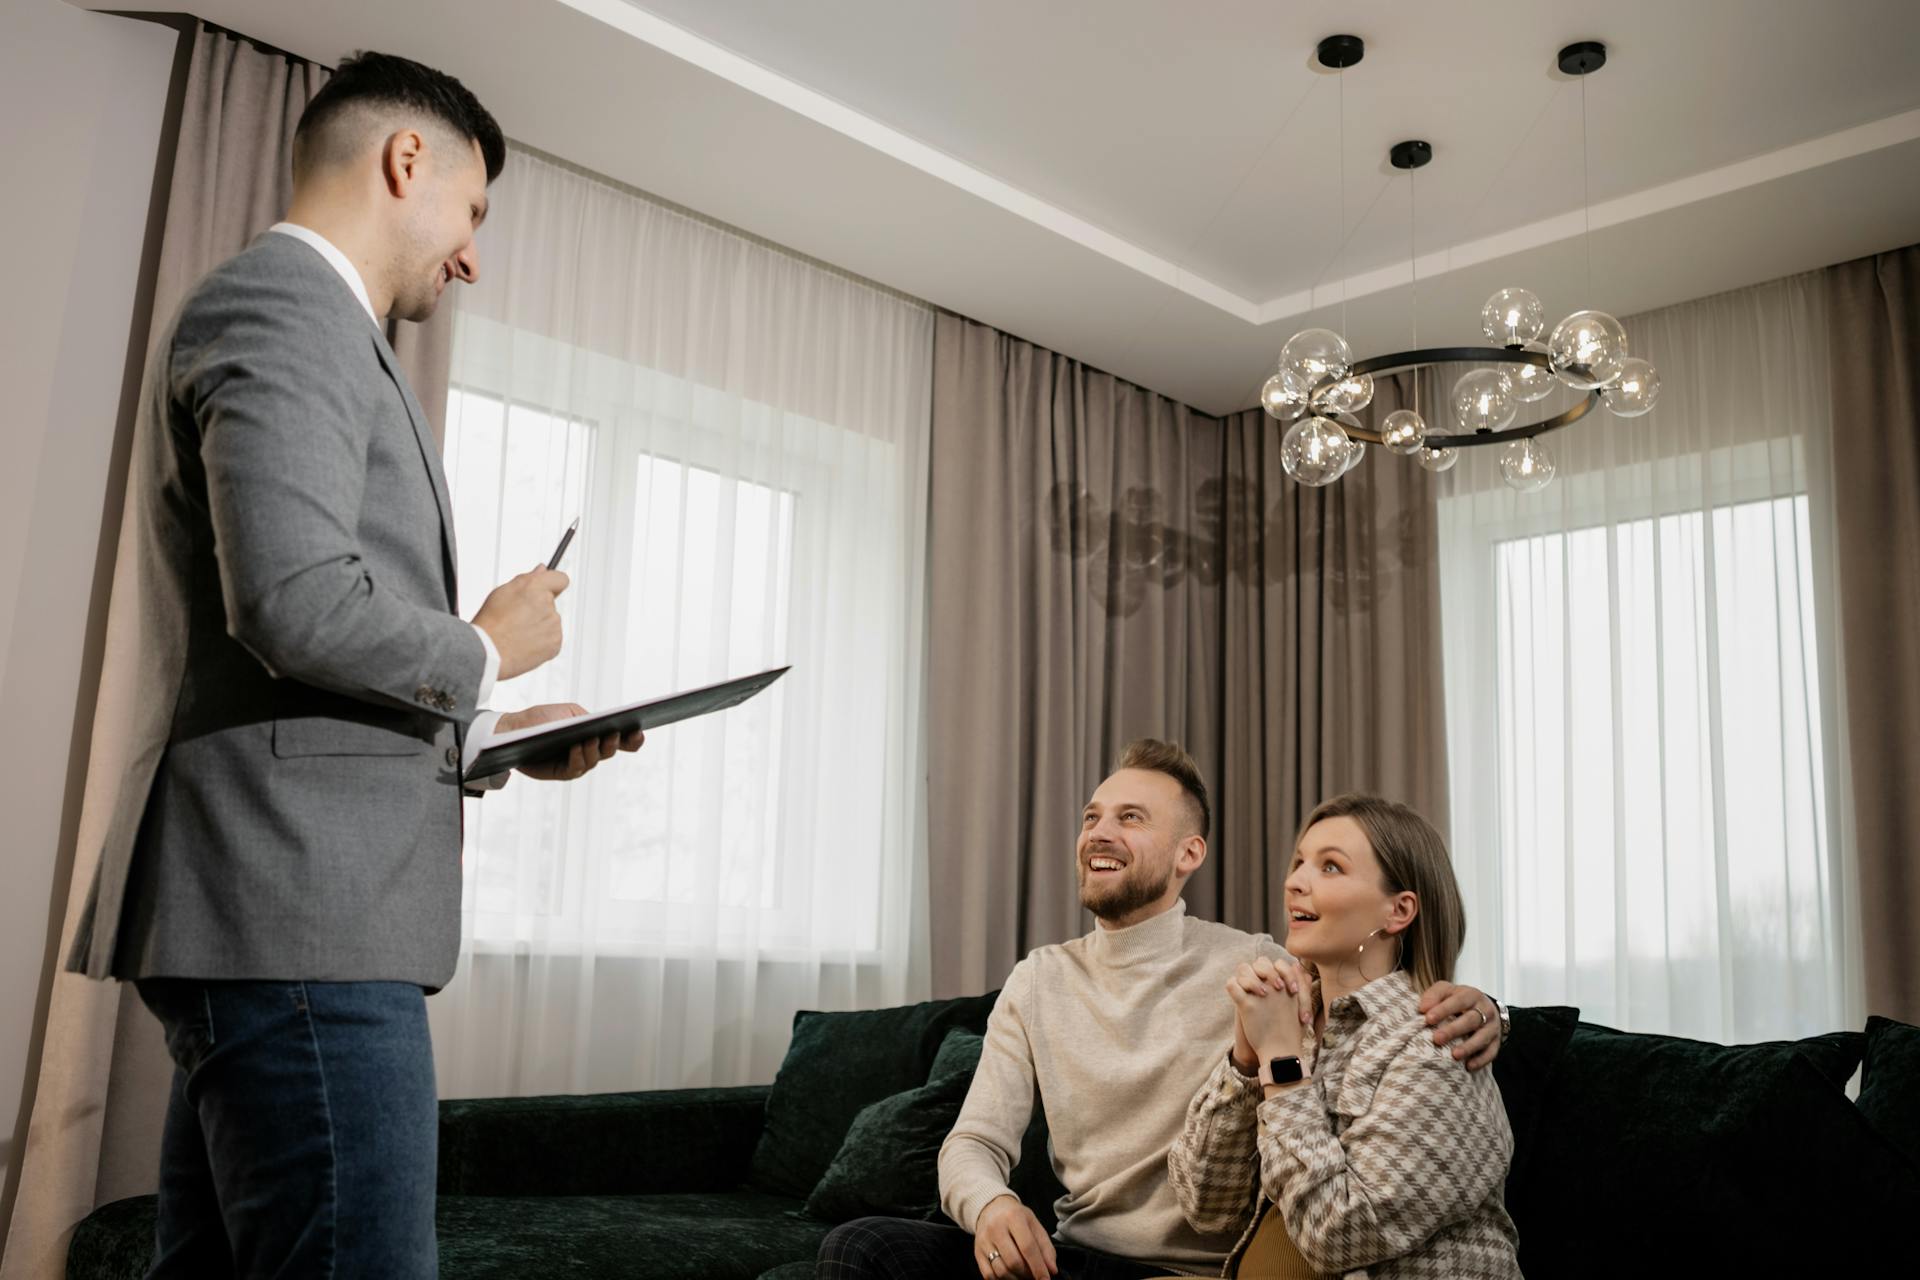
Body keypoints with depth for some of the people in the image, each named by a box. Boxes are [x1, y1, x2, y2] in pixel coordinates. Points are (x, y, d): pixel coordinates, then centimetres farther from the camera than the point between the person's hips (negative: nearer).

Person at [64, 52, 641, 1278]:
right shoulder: (289, 306, -7)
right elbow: (298, 606, -22)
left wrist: (494, 733, 17)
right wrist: (487, 653, -5)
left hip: (279, 912, 11)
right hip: (299, 906, -11)